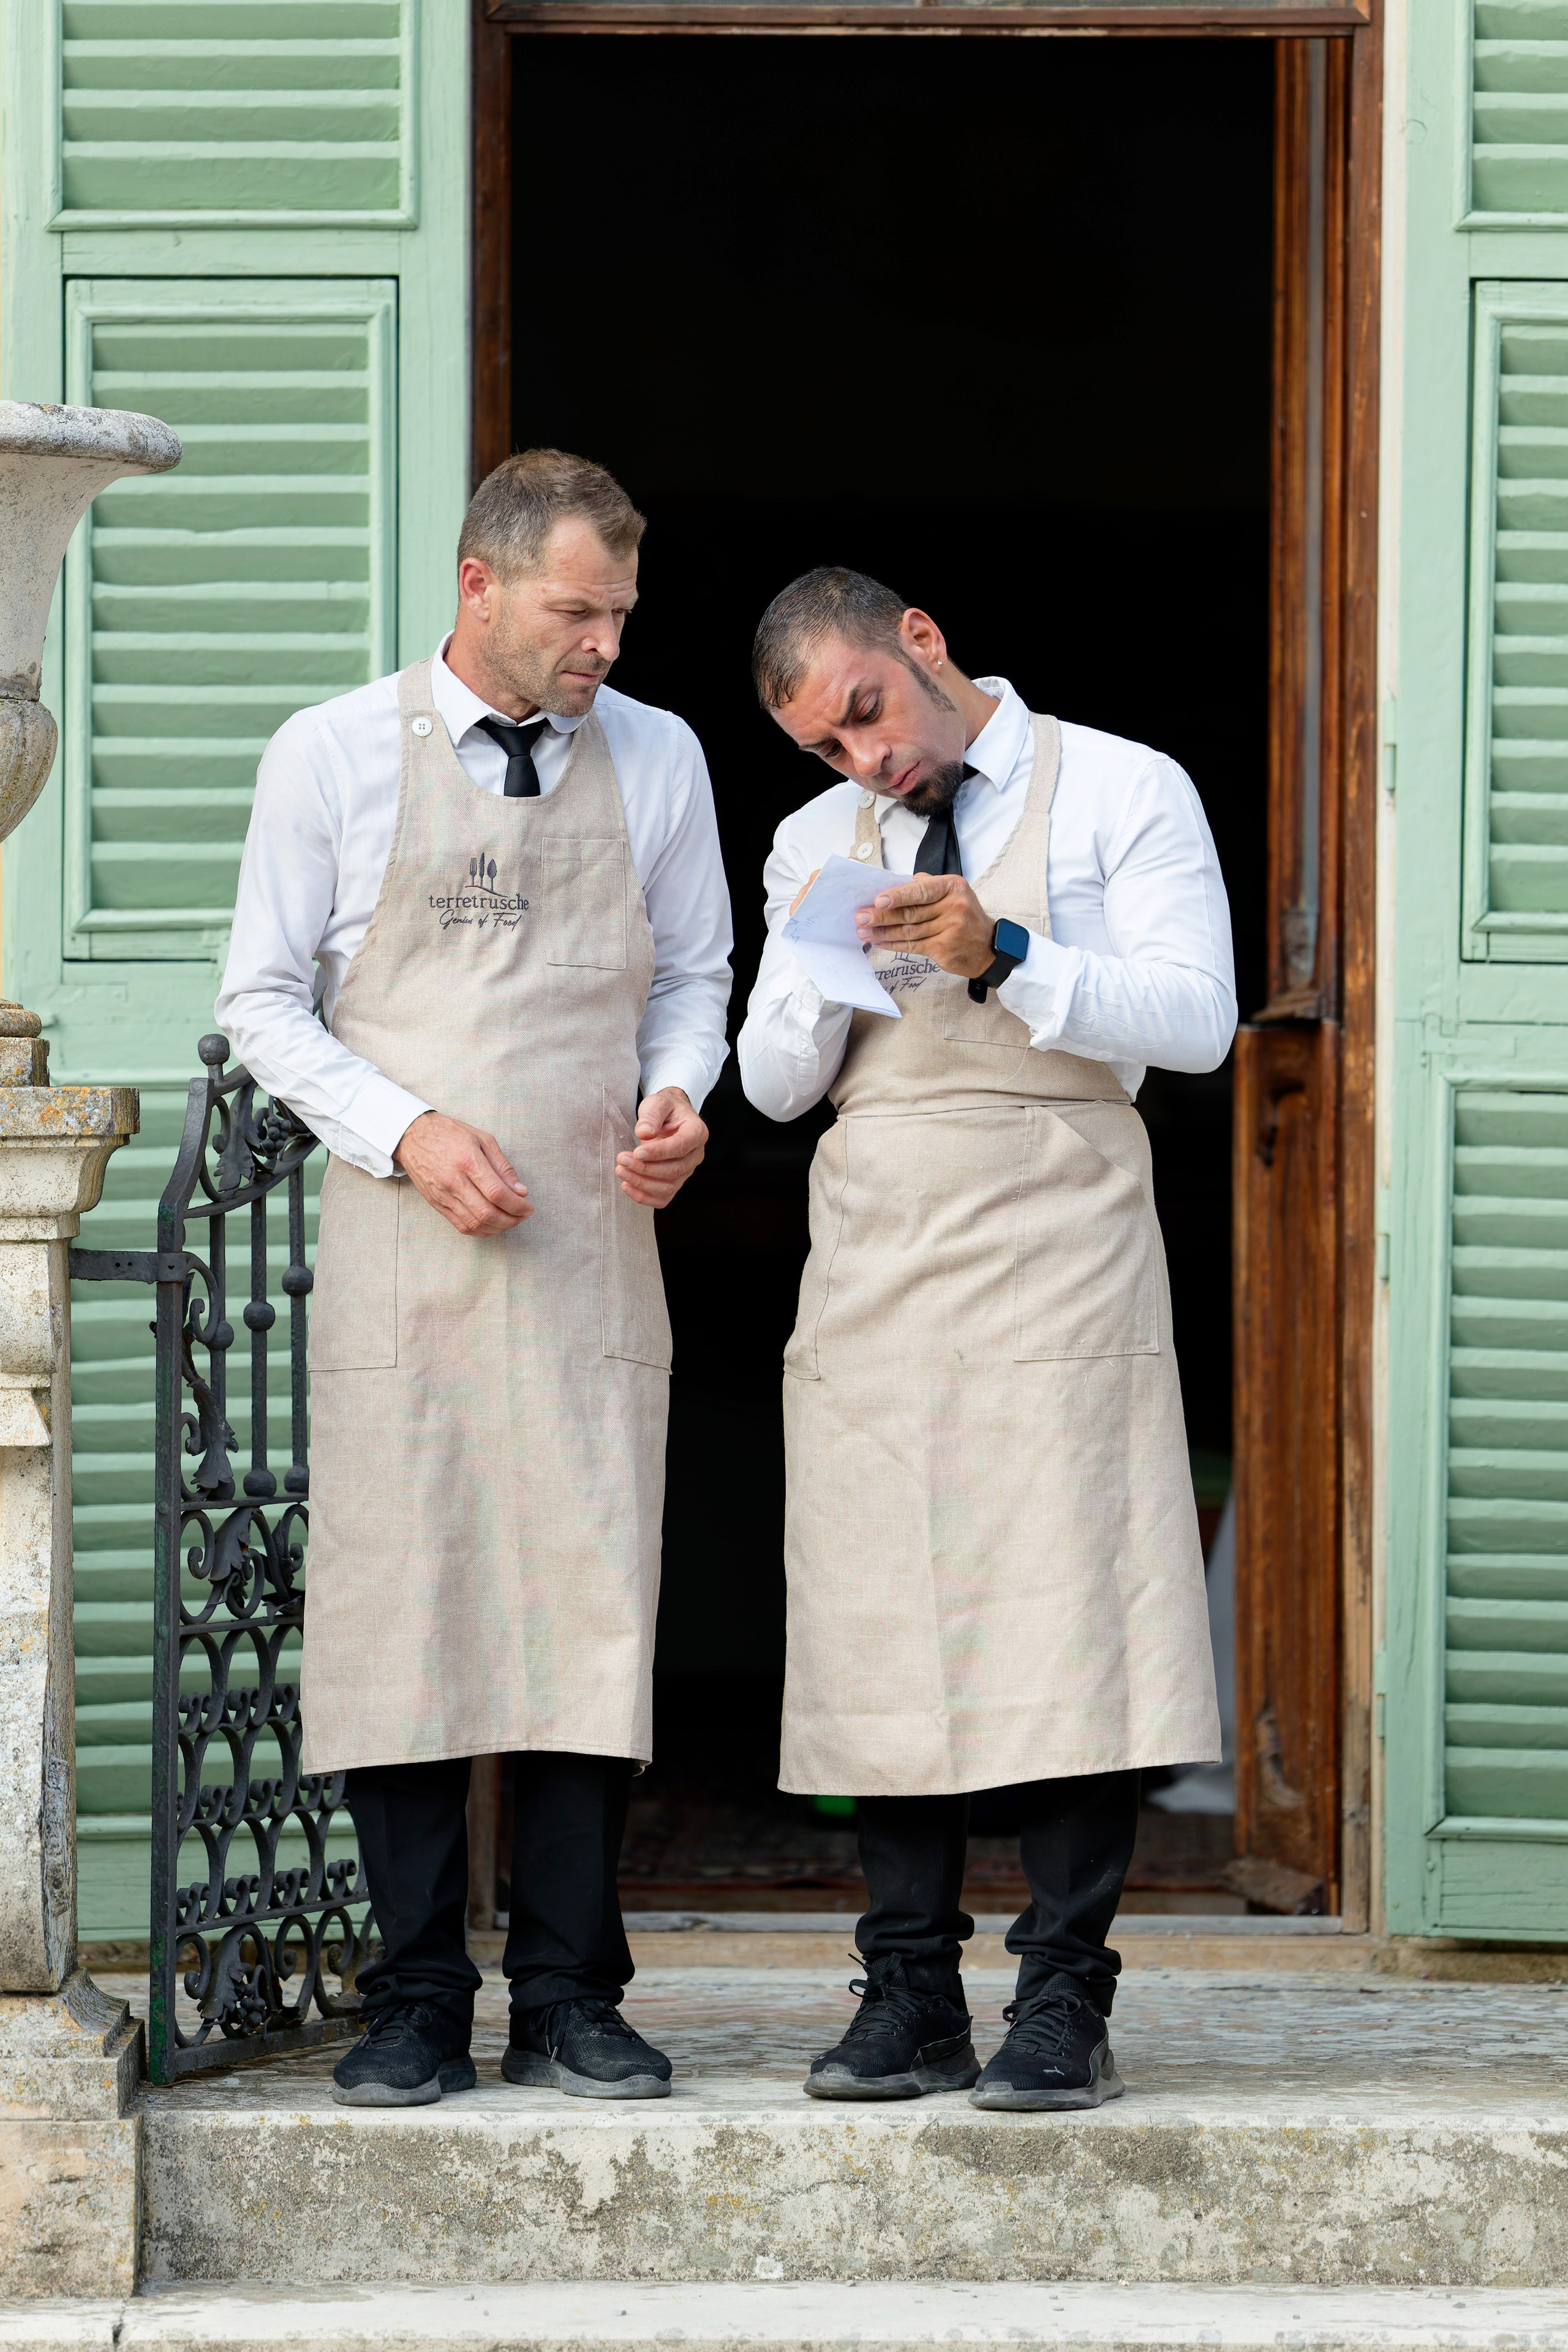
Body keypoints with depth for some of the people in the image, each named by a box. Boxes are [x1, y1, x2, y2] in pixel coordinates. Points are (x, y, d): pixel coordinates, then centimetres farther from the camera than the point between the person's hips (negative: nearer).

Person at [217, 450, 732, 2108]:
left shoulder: (656, 760, 9)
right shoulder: (333, 756, 1)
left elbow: (694, 976, 18)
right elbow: (263, 997, 4)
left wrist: (677, 1098, -3)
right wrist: (406, 1131, -10)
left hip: (592, 1251, 2)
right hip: (402, 1259, -2)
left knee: (590, 1605, -2)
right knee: (401, 1606, -3)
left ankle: (567, 2002, 5)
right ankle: (417, 2003, 5)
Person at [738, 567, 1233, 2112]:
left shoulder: (1123, 795, 4)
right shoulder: (816, 843, 18)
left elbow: (1196, 1020, -6)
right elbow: (774, 1085, 16)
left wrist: (1004, 956, -16)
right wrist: (826, 972, -4)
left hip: (1051, 1245, -4)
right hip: (870, 1268, 4)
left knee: (1064, 1612, -10)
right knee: (884, 1625, 0)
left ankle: (1064, 2002, -10)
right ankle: (910, 1999, 4)